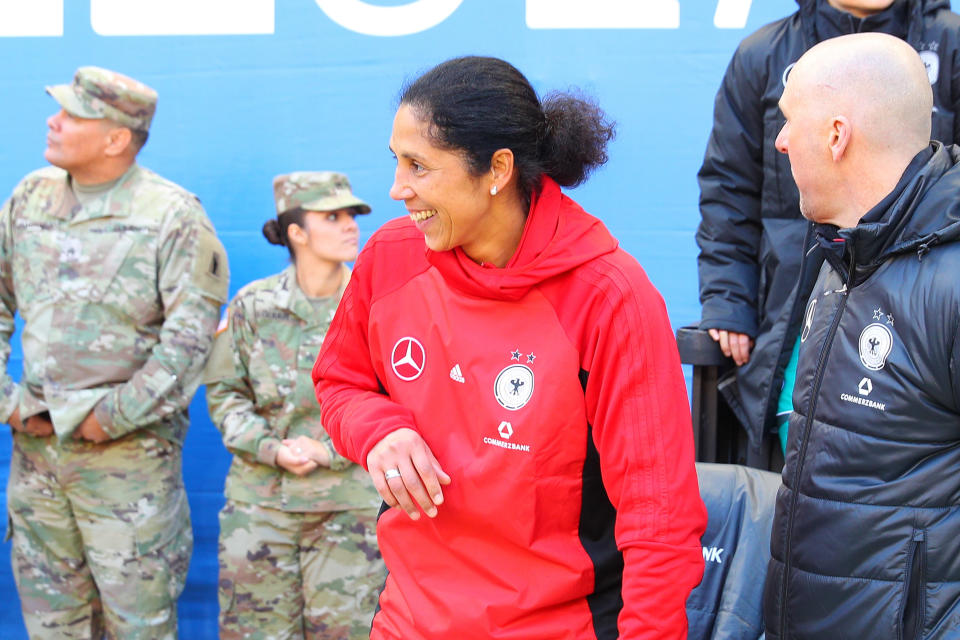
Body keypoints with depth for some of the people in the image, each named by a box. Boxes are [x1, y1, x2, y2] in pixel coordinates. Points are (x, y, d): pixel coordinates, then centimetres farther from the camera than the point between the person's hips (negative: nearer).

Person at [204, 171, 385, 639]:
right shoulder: (253, 304, 1)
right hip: (259, 500, 1)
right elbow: (224, 393, 6)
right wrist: (270, 448, -9)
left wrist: (328, 451, -10)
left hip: (349, 503, -1)